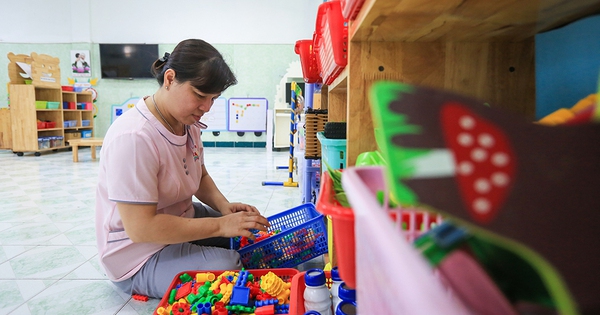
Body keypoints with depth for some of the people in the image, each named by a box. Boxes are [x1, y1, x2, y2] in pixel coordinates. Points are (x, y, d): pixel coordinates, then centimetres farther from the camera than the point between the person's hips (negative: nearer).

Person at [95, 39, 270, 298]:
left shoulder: (188, 123, -2)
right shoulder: (133, 137, -30)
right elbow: (140, 227, -31)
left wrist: (224, 206, -8)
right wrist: (221, 225, -29)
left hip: (182, 219, 8)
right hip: (138, 256, -8)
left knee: (252, 233, 4)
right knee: (228, 267, -27)